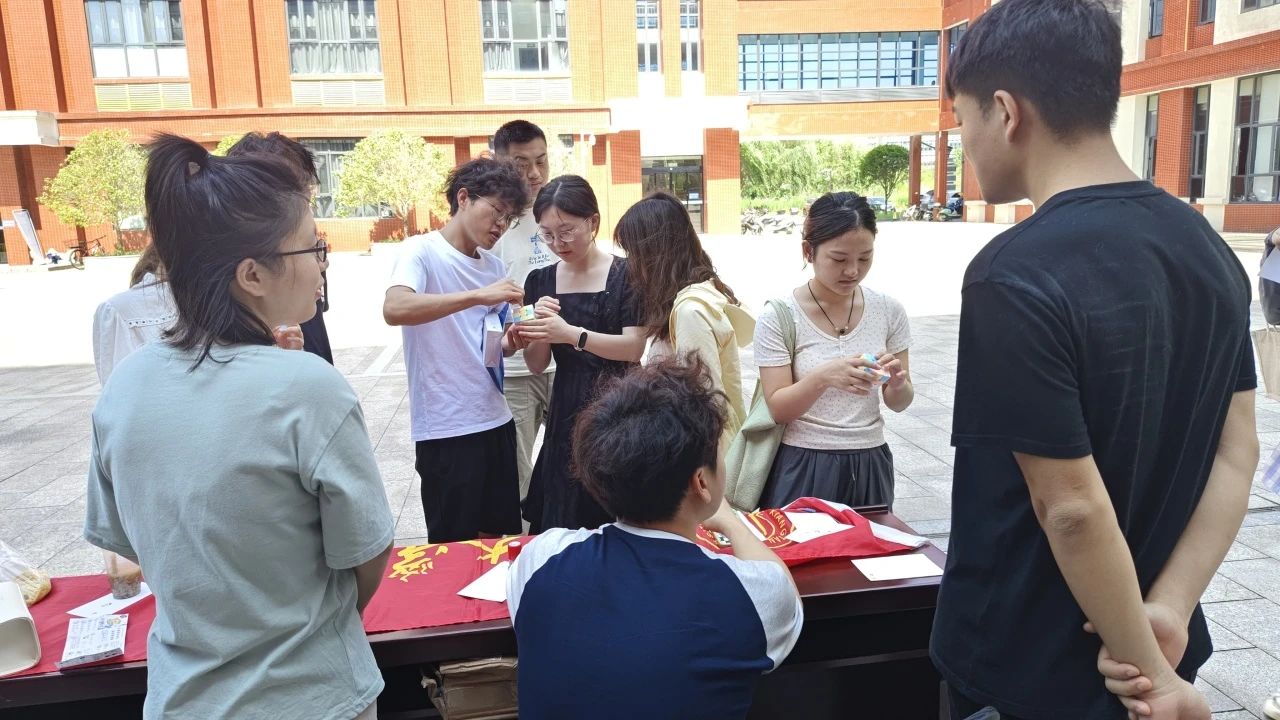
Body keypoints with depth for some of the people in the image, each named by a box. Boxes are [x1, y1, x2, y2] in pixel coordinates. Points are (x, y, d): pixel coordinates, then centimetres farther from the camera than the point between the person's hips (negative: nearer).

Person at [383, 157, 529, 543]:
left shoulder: (495, 266, 10)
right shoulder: (422, 250, -9)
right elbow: (394, 309, -29)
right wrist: (478, 296, -33)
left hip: (496, 421, 7)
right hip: (446, 429, -6)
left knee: (499, 538, 16)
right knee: (454, 548, 7)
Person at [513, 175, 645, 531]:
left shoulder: (625, 274, -7)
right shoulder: (540, 281, 6)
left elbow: (635, 347, -14)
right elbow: (536, 366, 6)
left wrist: (572, 335, -26)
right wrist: (540, 332, -14)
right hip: (566, 412, 4)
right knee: (562, 527, 7)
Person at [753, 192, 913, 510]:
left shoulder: (889, 311, -2)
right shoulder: (778, 316, -12)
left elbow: (899, 403, 4)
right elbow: (778, 409, -13)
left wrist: (898, 385, -18)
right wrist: (823, 377, -30)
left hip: (868, 466, 3)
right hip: (803, 467, -3)